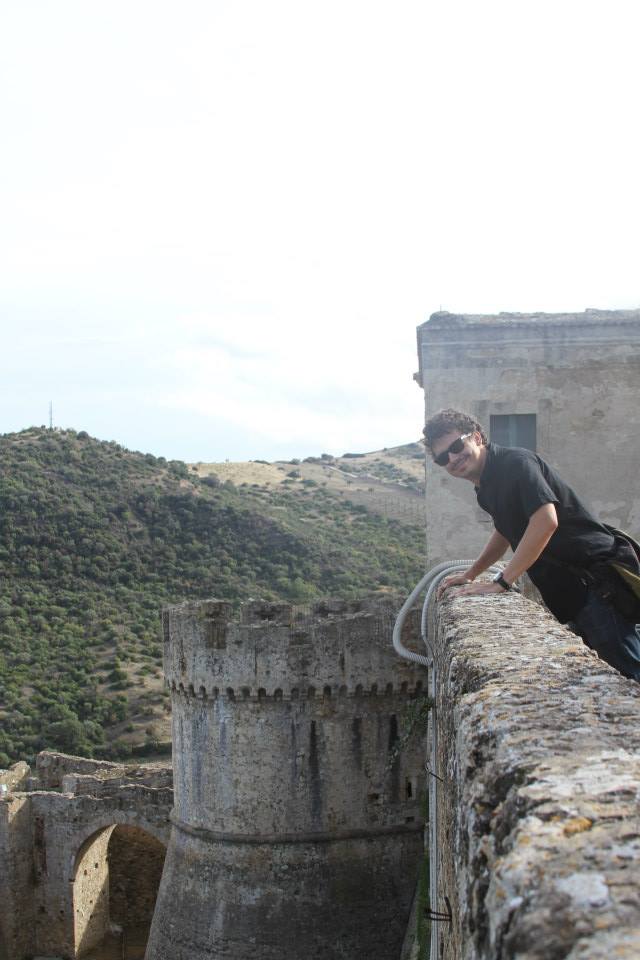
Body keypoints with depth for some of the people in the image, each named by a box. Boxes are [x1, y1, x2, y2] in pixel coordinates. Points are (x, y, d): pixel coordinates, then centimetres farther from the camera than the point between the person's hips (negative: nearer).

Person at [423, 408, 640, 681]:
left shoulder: (516, 462, -13)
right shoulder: (487, 486, 17)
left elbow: (546, 521, -26)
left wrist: (501, 582, -23)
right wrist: (469, 575, 24)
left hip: (597, 575, -10)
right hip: (572, 592, 10)